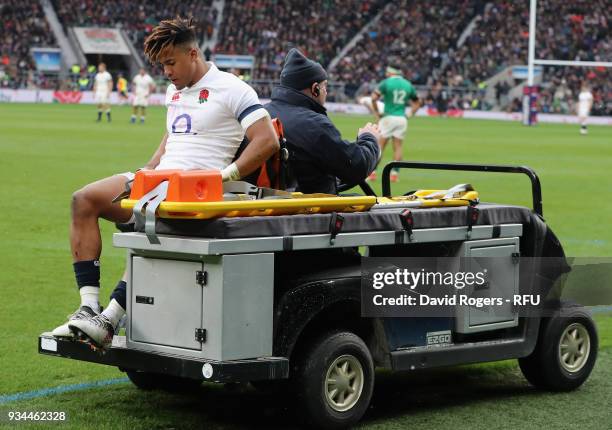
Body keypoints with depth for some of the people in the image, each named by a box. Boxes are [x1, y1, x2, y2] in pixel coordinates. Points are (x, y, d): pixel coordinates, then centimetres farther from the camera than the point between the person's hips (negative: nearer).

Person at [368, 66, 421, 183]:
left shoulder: (386, 82, -3)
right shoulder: (408, 85, 11)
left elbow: (374, 98, -11)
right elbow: (417, 103, 17)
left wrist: (376, 113, -2)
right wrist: (409, 115, 16)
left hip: (388, 117, -4)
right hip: (402, 119, 4)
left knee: (380, 146, 0)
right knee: (397, 146, 7)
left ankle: (373, 172, -2)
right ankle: (395, 174, 2)